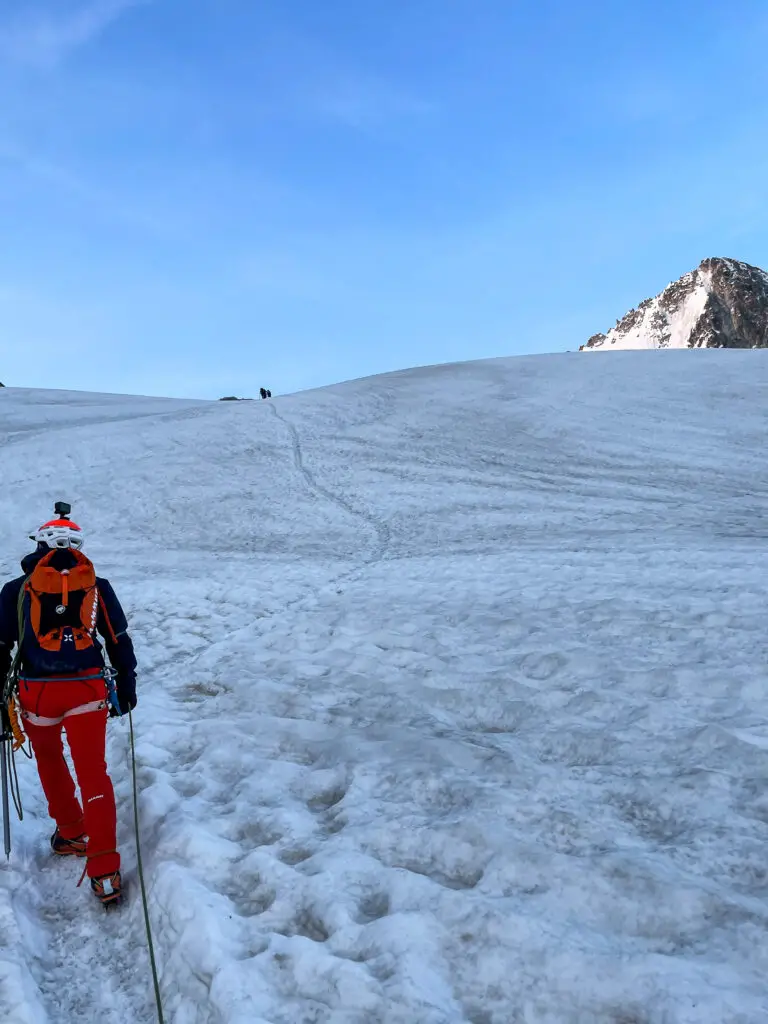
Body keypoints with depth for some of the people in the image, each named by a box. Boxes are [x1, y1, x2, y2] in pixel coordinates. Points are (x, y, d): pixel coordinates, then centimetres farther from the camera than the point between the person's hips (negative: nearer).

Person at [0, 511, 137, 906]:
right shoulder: (97, 586, 6)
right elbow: (119, 640, 9)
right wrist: (126, 685, 19)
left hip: (37, 692, 0)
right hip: (88, 689, 0)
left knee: (50, 764, 25)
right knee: (93, 773, 5)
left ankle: (72, 834, 39)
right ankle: (104, 871, 3)